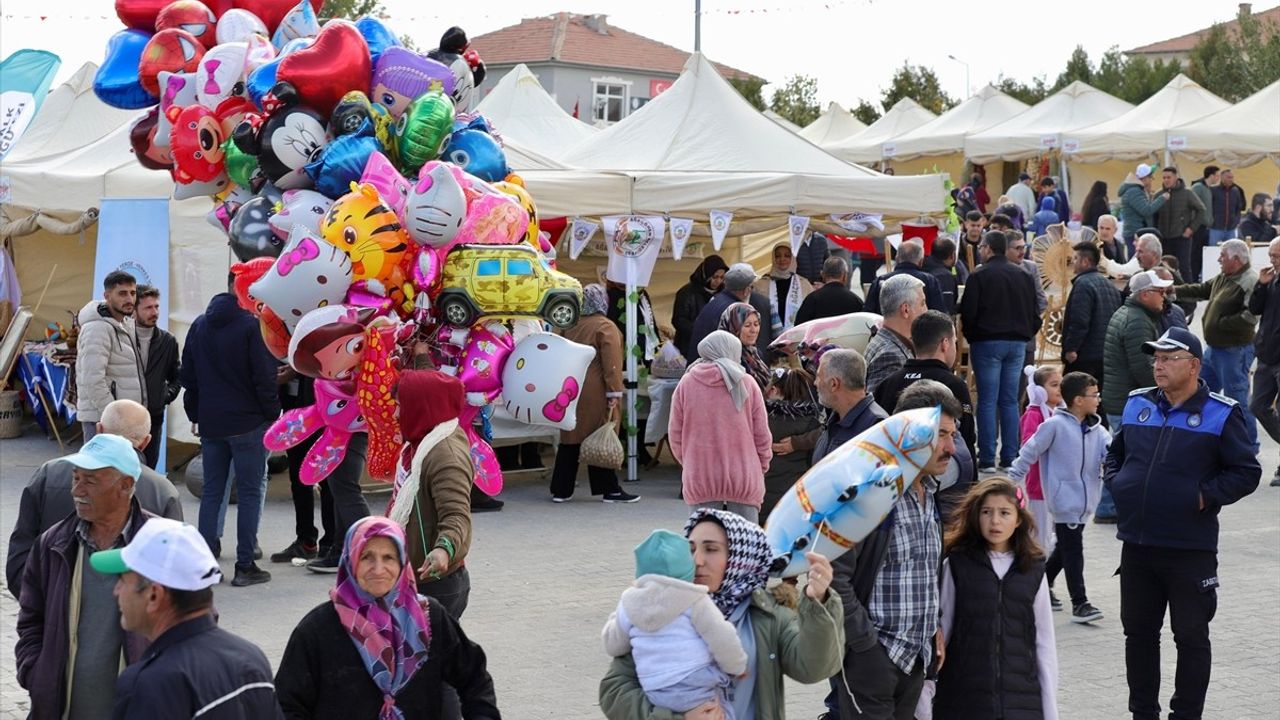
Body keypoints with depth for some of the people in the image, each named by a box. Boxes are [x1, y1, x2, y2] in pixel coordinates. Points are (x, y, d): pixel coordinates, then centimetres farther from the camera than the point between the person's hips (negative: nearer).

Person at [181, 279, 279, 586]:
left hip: (210, 423, 6)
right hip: (248, 422, -6)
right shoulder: (253, 326, -12)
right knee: (249, 492, 0)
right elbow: (265, 377, -14)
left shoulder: (199, 326, 10)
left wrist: (195, 415, 20)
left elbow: (188, 376, 14)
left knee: (212, 491, 11)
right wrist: (273, 414, -3)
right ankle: (245, 566, 0)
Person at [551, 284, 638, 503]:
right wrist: (614, 392, -17)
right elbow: (611, 363, -16)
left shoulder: (571, 326, 11)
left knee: (570, 439, 10)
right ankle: (609, 489, 3)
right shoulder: (606, 327, -10)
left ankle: (561, 490, 11)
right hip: (594, 393, -6)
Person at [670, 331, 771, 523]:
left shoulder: (687, 383, 1)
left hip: (699, 478, 1)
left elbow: (675, 433, 5)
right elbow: (762, 433, 2)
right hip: (744, 478, -1)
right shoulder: (747, 384, -1)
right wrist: (762, 466, 16)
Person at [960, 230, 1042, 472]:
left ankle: (987, 458, -3)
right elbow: (1034, 313, 10)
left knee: (987, 401, -1)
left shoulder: (979, 276, -9)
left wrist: (971, 336, 7)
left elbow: (968, 313, -9)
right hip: (1017, 343, 4)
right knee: (1010, 401, 9)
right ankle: (1010, 457, 9)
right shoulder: (1024, 276, 7)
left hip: (987, 342, -4)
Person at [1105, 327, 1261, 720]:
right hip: (1137, 544, 5)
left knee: (1191, 636, 5)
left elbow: (1247, 472, -5)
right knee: (1138, 632, 13)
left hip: (1191, 549, -5)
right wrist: (1115, 483, 6)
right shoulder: (1137, 404, 8)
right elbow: (1115, 453, 23)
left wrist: (1206, 496, -13)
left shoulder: (1221, 414, -6)